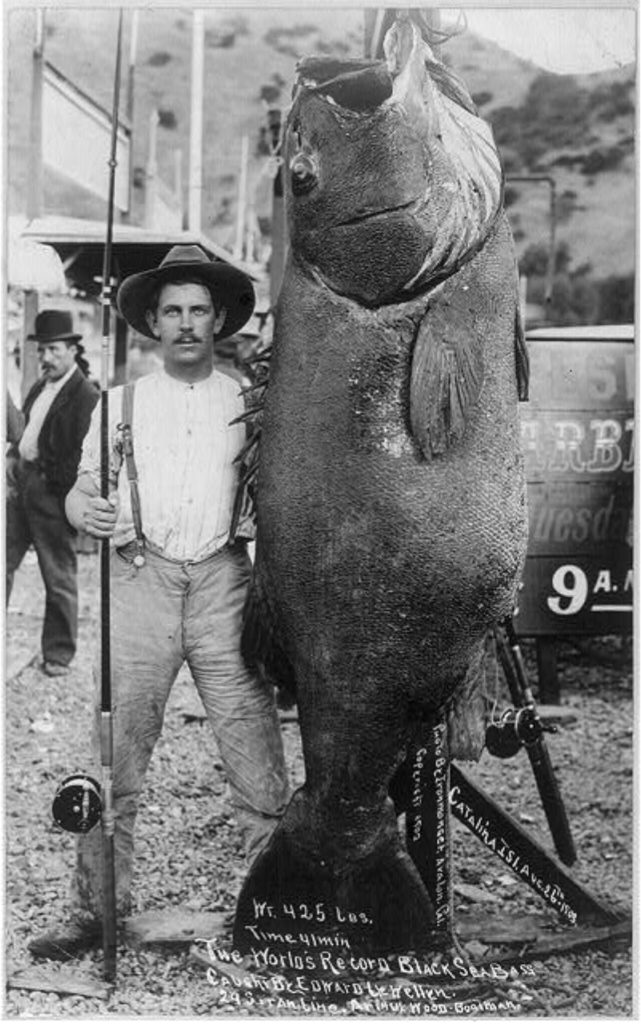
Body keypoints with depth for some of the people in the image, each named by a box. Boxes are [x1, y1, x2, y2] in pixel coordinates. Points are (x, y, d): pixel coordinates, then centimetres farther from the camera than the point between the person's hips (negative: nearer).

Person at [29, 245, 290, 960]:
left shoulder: (247, 402, 12)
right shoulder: (122, 403, 14)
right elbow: (82, 491, 10)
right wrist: (87, 509, -12)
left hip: (222, 584, 0)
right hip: (140, 580, 1)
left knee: (255, 752, -3)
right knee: (115, 753, -2)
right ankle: (96, 911, 7)